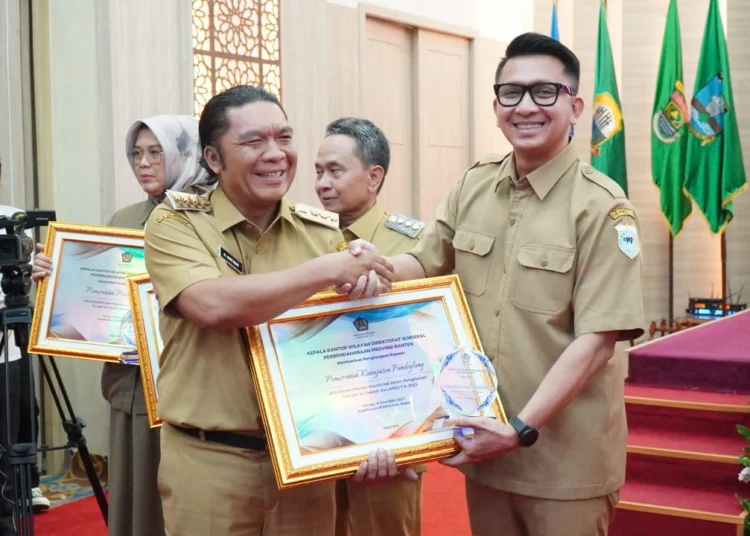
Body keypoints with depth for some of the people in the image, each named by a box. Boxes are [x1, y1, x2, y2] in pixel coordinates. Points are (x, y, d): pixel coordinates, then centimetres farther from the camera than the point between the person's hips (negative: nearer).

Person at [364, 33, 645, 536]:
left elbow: (596, 339, -17)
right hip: (483, 440, 5)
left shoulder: (601, 206, -14)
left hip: (564, 455, -5)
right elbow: (425, 264, 12)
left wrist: (522, 429, -21)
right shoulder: (474, 186, 4)